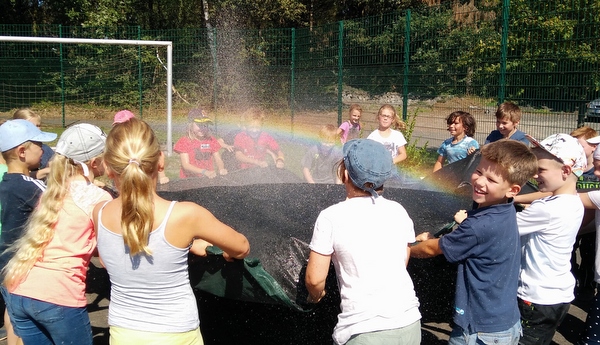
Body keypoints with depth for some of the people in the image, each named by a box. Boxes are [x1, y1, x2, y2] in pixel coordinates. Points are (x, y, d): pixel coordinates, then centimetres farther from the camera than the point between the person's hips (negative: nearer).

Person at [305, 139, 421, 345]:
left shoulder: (331, 217, -8)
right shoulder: (398, 211, 3)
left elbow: (315, 279, -5)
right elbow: (402, 264, 13)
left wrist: (316, 295, 16)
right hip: (409, 324, 4)